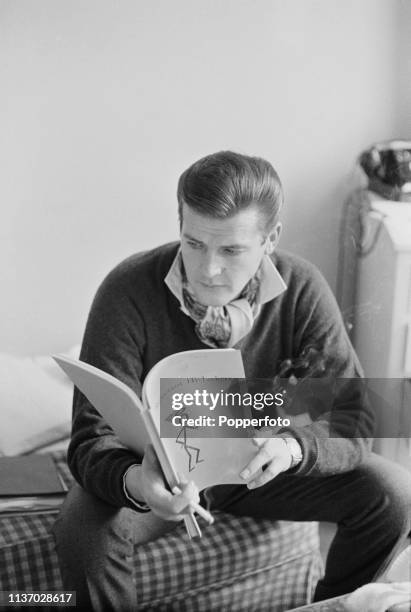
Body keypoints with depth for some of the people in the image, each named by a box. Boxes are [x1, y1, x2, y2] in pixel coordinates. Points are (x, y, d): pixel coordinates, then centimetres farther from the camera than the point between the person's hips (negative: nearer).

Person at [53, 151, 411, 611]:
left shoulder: (302, 290, -18)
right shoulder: (128, 291, -25)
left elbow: (353, 419, -19)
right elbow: (94, 437, -26)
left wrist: (293, 446, -41)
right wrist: (134, 483, -49)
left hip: (256, 468, 3)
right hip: (157, 469, -2)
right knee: (82, 529, -32)